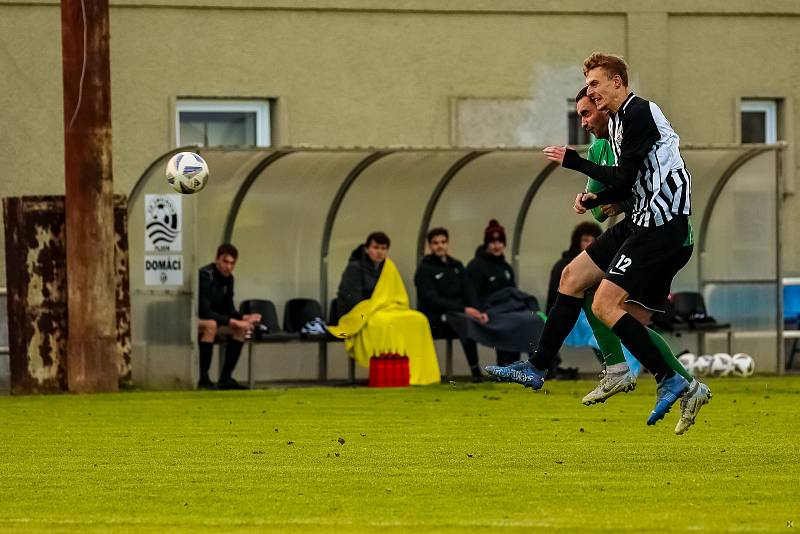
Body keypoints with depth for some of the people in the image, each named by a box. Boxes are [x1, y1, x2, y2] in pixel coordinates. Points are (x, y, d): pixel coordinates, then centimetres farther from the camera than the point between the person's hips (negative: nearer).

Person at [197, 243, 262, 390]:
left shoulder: (228, 278, 2)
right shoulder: (205, 275, -24)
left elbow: (228, 309, 5)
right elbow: (204, 311, -29)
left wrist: (244, 318, -16)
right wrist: (232, 321, -31)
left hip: (210, 319, 9)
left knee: (241, 329, -5)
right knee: (211, 324, -38)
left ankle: (225, 378, -4)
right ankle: (203, 379, -34)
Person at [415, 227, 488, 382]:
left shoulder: (457, 266, 18)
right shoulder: (424, 269, 0)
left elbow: (469, 293, 7)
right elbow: (433, 300, -13)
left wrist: (477, 312, -15)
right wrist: (463, 309, -23)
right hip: (434, 320, -5)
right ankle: (474, 369, -30)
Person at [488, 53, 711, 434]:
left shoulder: (639, 112, -13)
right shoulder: (617, 120, 18)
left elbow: (625, 178, -17)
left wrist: (573, 161, -7)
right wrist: (594, 200, 4)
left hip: (662, 222, -10)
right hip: (642, 220, 10)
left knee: (605, 305, -16)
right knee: (573, 277, 13)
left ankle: (672, 383, -14)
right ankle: (536, 368, 21)